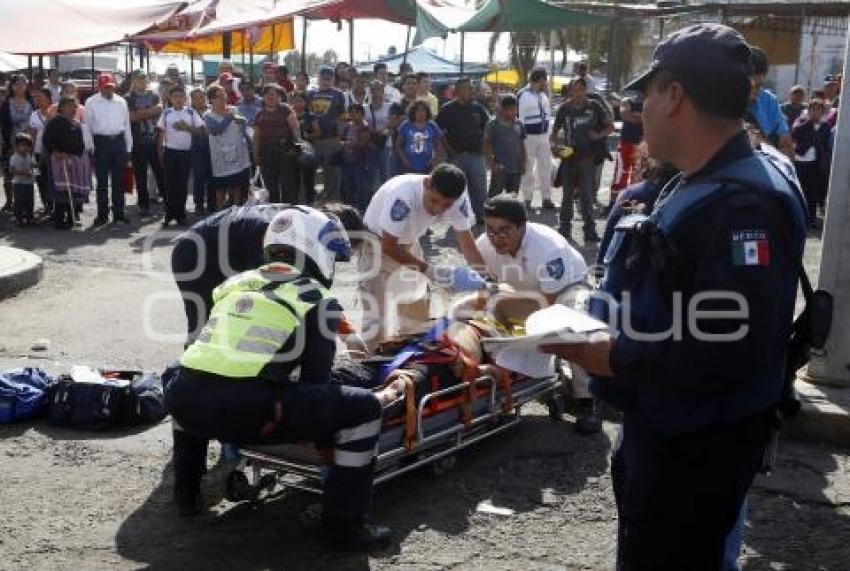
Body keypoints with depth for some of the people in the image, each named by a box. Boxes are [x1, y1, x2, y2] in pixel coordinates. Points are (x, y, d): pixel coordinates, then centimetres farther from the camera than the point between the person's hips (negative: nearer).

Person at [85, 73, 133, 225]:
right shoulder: (91, 102, 1)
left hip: (119, 141, 2)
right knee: (102, 181, 1)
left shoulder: (121, 102, 9)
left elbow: (126, 125, 11)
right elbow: (88, 125, 2)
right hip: (101, 141, -2)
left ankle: (119, 213, 15)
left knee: (118, 180, 7)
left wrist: (128, 148, 9)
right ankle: (102, 214, 7)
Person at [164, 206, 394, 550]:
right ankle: (342, 523, 6)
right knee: (364, 408, 5)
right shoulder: (317, 299, 11)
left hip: (185, 401, 6)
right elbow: (316, 378, 10)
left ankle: (186, 491, 43)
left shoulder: (236, 284, 26)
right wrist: (324, 430, 29)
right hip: (247, 411, -6)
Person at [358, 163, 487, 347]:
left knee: (417, 318, 13)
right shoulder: (403, 194, -38)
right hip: (377, 244, -6)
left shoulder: (458, 199, -23)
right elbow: (388, 246, -30)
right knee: (376, 322, -14)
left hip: (408, 245, 6)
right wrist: (432, 271, -31)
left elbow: (466, 240, -14)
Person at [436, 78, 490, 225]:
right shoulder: (448, 109, -2)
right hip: (457, 156, -3)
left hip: (476, 154, 3)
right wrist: (449, 150, -10)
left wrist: (482, 144, 4)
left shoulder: (478, 108, 8)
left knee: (480, 187, 0)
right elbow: (440, 132, -4)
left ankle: (480, 215, 10)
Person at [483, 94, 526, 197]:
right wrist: (491, 164, -13)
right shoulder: (493, 124, -7)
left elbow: (522, 145, 15)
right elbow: (486, 145, -6)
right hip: (500, 169, -5)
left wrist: (524, 162, 8)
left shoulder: (518, 124, 7)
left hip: (516, 169, 5)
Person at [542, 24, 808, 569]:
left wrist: (615, 358, -25)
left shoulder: (745, 203, -27)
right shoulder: (698, 186, 9)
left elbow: (732, 351, -33)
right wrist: (603, 332, 3)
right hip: (661, 425, 10)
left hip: (699, 445, -10)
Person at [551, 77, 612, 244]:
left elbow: (610, 126, 8)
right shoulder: (564, 108, 4)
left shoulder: (594, 107, 1)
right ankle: (565, 228, 21)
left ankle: (590, 231, 2)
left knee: (586, 195, -4)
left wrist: (599, 135, -10)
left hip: (588, 157, -2)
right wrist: (555, 144, -6)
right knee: (567, 195, 11)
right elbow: (555, 131, 13)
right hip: (569, 157, 2)